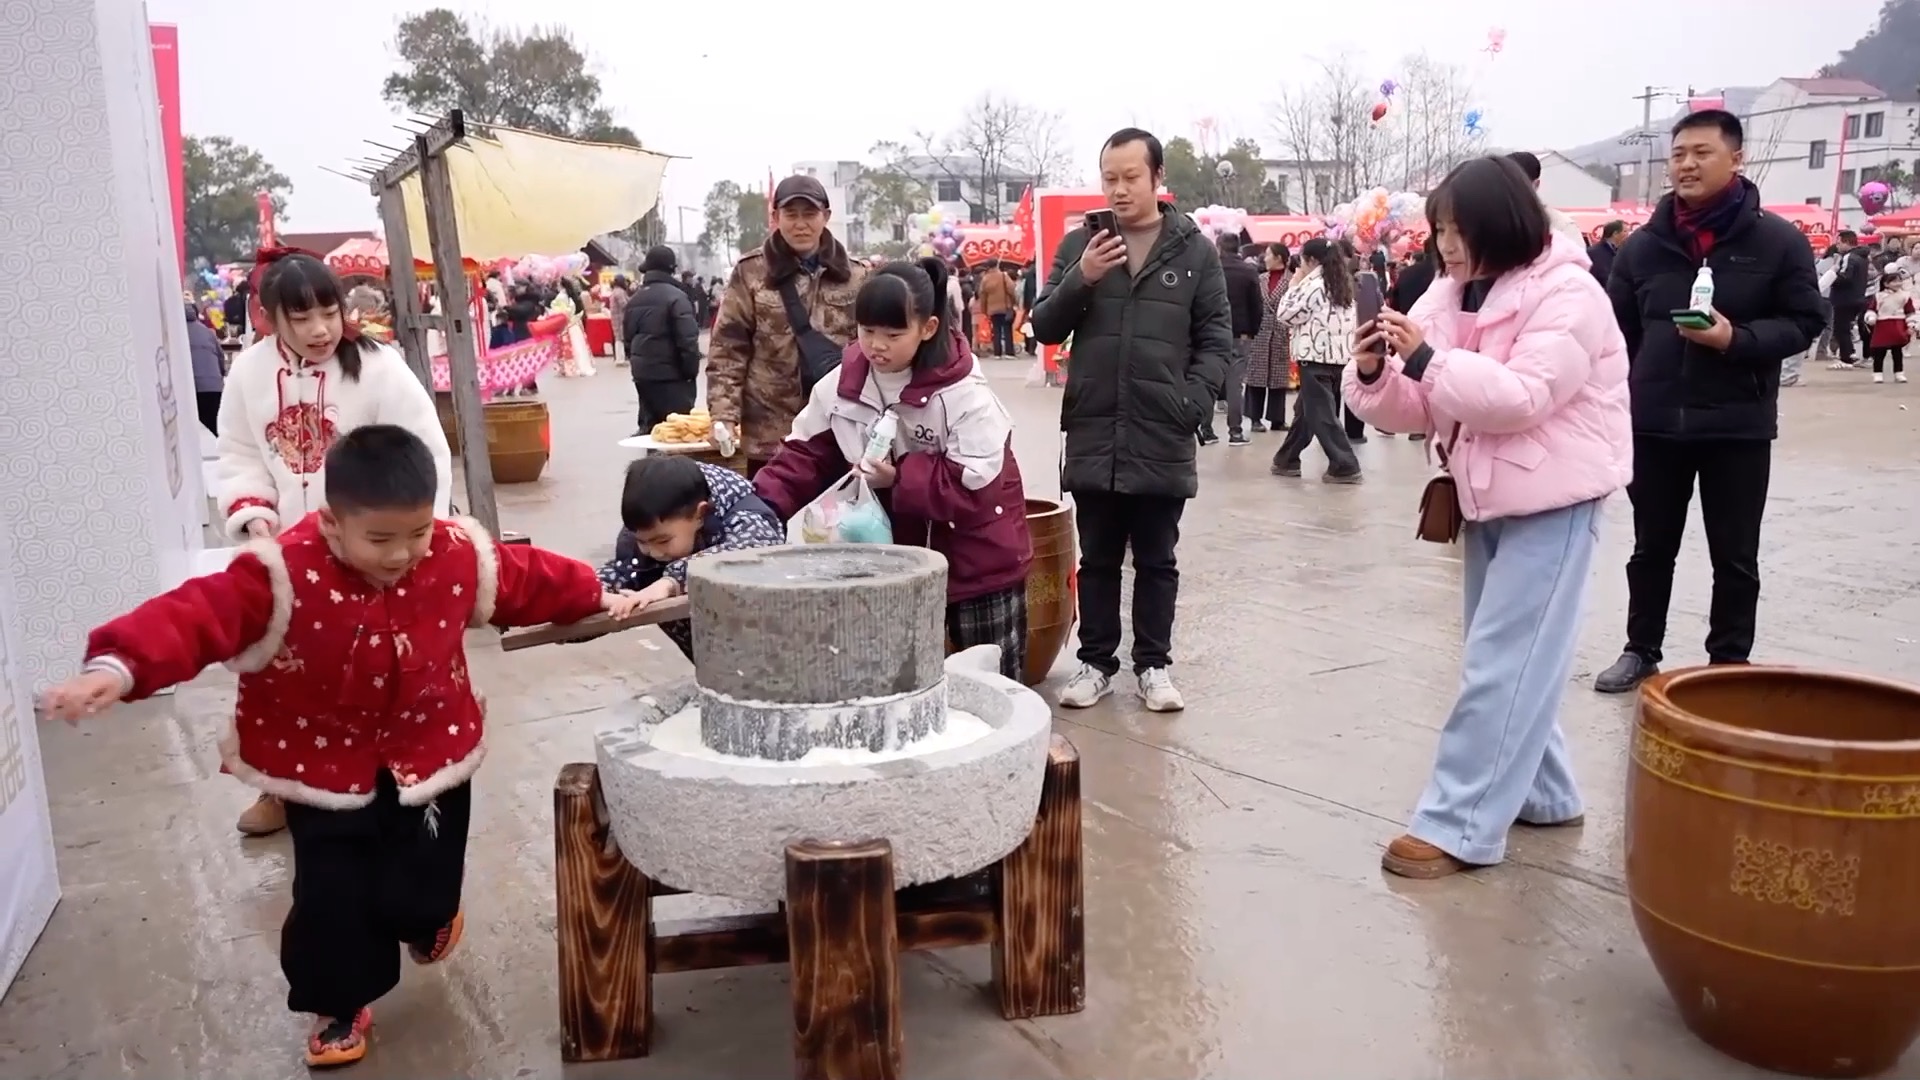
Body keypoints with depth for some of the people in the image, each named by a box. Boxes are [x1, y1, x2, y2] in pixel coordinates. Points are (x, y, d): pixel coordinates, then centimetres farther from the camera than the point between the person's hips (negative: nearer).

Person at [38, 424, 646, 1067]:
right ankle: (342, 1003, 31)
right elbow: (196, 615, -36)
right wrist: (119, 666, -53)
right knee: (330, 894, 4)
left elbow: (529, 578, 3)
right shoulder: (282, 576, -26)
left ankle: (428, 919, 51)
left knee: (424, 887, 12)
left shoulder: (461, 557, -14)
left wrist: (595, 598, 15)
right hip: (323, 766, -2)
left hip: (431, 755, 2)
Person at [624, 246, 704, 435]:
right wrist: (691, 370, -9)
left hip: (642, 374, 8)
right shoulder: (675, 296, -12)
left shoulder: (635, 299, 13)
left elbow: (627, 337, 20)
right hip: (671, 374, -8)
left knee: (651, 424, 15)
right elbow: (688, 339, -18)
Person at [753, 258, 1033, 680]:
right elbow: (806, 455, -2)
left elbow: (977, 484, -26)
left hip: (975, 561, -4)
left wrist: (899, 478, -30)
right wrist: (762, 506, -16)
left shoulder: (965, 394, -22)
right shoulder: (840, 386, -7)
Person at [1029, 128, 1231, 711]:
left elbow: (1217, 340, 3)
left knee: (1156, 562, 10)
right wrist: (1079, 280, -12)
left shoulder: (1195, 251, 3)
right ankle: (1096, 661, 23)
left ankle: (1153, 664, 21)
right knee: (1097, 560, 11)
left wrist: (1194, 400, -10)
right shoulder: (1079, 243, 6)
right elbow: (1044, 328, 5)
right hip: (1092, 435, 1)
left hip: (1163, 438, -1)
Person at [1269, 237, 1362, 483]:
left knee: (1322, 415, -5)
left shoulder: (1312, 285, -10)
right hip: (1338, 356, 9)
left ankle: (1345, 466, -8)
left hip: (1317, 356, -9)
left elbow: (1285, 315, -4)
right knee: (1306, 410, 17)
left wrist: (1293, 287, 6)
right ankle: (1288, 460, 25)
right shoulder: (1341, 284, 15)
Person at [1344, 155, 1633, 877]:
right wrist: (1375, 375, -16)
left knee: (1501, 665, -9)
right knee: (1511, 659, 15)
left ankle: (1457, 827, -5)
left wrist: (1428, 360, -28)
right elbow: (1417, 410, 4)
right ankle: (1543, 793, 30)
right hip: (1486, 501, 8)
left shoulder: (1567, 296, -15)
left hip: (1553, 503, -8)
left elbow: (1521, 397, -25)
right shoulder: (1449, 298, 5)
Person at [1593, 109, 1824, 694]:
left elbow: (1804, 322, -3)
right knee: (1652, 548, 13)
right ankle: (1641, 650, 26)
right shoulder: (1644, 243, 3)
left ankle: (1731, 663, 20)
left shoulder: (1779, 240, -3)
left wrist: (1737, 339, -20)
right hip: (1655, 425, 2)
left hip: (1738, 427, -2)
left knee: (1734, 556, 8)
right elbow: (1618, 331, 8)